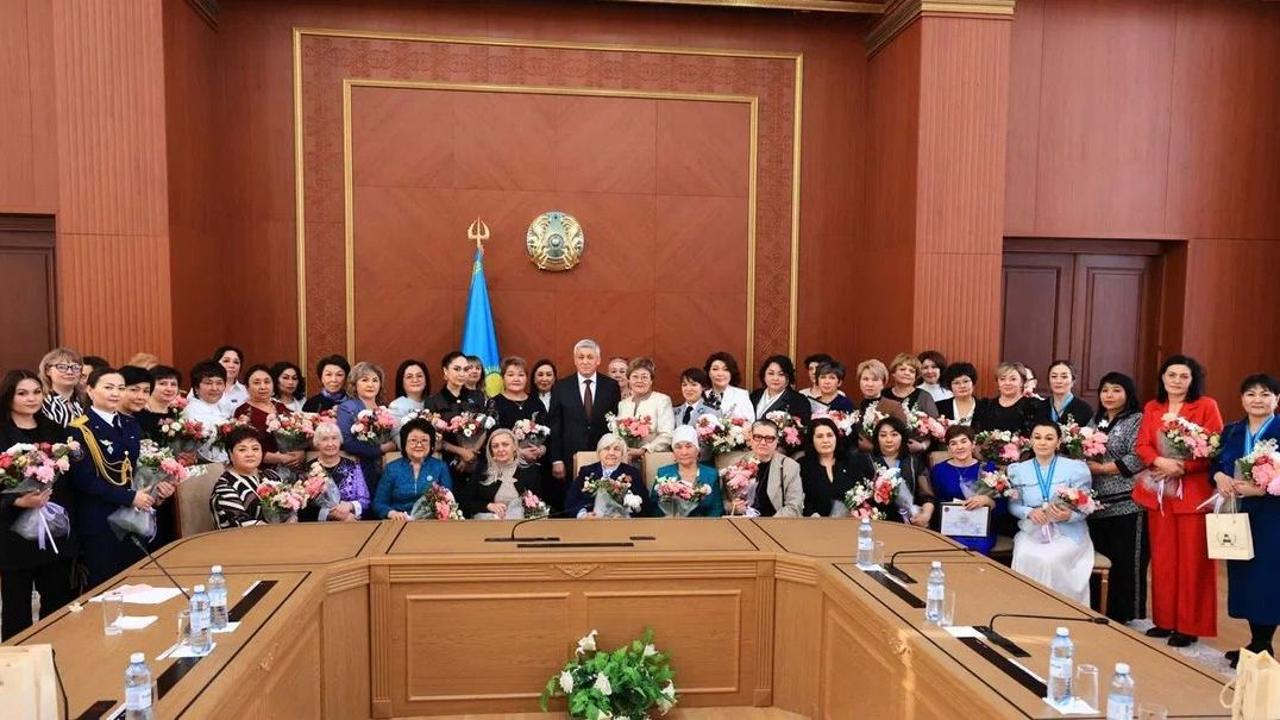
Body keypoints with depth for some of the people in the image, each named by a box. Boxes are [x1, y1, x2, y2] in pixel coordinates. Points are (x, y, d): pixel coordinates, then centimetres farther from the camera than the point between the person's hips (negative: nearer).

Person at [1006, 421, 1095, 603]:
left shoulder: (1075, 468, -1)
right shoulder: (1018, 469, 7)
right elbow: (1013, 505, 5)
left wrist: (1068, 515, -24)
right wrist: (1029, 512, -16)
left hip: (1068, 533, -2)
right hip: (1032, 532, 2)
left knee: (1051, 560, -29)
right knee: (1025, 558, -28)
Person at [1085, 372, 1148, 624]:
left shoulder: (1137, 421, -4)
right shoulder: (1095, 421, 15)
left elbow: (1136, 460, -14)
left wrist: (1100, 468, -11)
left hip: (1127, 506, -6)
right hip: (1097, 505, 6)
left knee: (1127, 566, 0)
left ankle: (1128, 622, 12)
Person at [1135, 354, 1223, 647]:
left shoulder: (1207, 405, -1)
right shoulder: (1151, 408, 12)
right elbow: (1142, 445, 3)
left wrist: (1181, 467, -18)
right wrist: (1160, 462, -17)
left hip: (1194, 493, -4)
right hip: (1158, 492, 4)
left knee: (1192, 560, 1)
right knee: (1162, 558, 8)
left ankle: (1188, 626, 10)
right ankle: (1164, 620, 18)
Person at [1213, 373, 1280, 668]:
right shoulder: (1231, 431, 10)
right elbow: (1216, 464, 8)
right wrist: (1219, 476, -13)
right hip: (1237, 517, 5)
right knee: (1242, 576, 10)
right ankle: (1256, 641, 23)